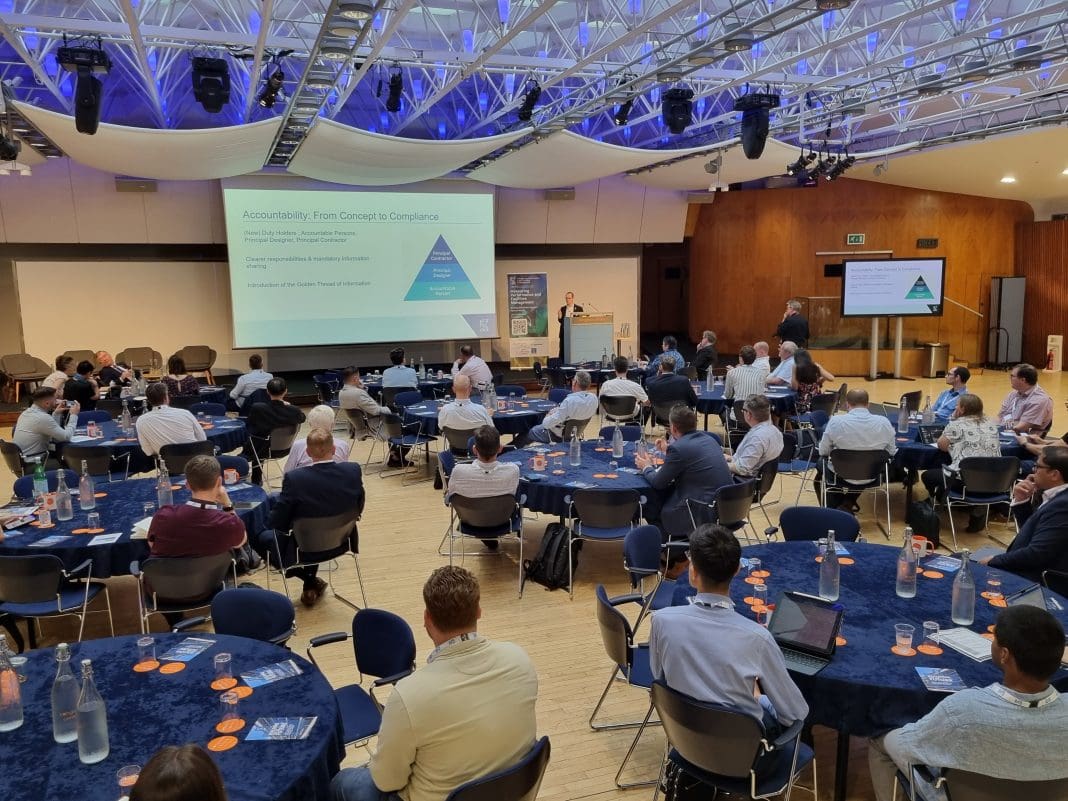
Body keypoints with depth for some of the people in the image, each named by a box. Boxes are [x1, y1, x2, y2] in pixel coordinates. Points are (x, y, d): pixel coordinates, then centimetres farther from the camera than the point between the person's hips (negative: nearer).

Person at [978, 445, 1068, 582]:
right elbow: (1029, 529, 18)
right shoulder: (1055, 496, 6)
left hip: (1033, 579, -9)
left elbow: (1035, 555, -26)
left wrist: (993, 561, -13)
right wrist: (1021, 500, 1)